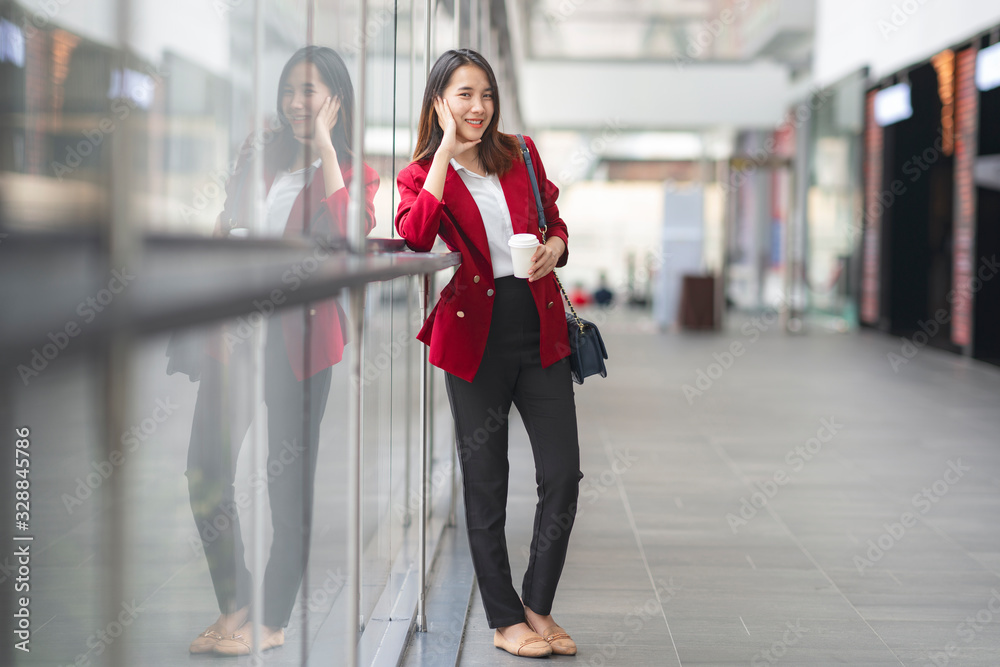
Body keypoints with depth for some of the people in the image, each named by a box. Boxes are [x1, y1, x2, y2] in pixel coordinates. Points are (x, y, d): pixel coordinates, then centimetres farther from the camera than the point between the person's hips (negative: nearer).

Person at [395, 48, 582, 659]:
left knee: (564, 474, 1)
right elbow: (413, 237, -20)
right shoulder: (421, 175, 1)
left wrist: (555, 246, 0)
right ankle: (505, 620, 18)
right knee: (486, 483, 5)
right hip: (475, 335, -3)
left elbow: (553, 216, 24)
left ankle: (539, 606, 18)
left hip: (539, 328, 3)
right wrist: (445, 152, -16)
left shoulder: (521, 155, 11)